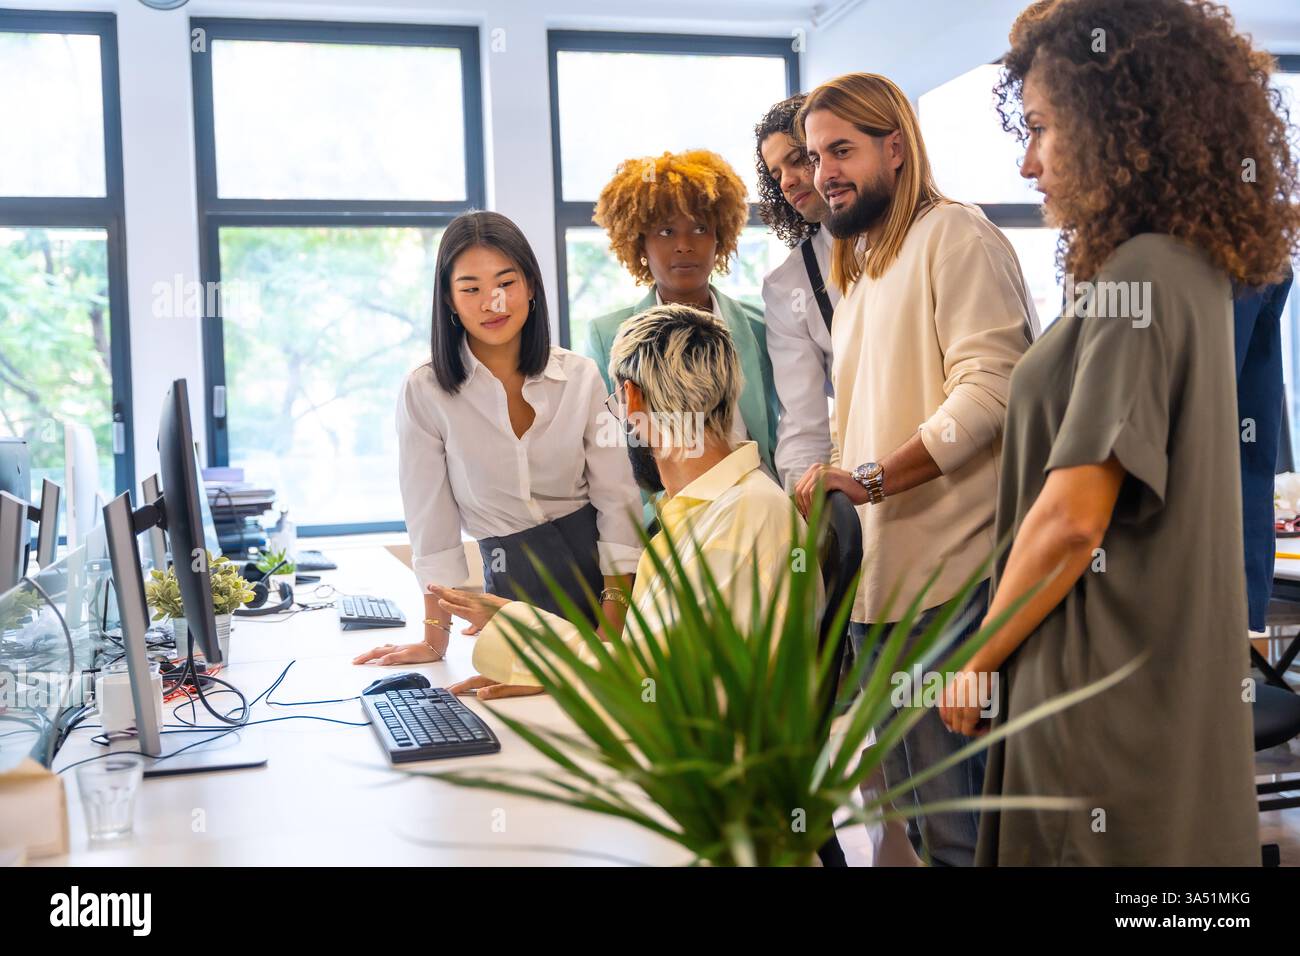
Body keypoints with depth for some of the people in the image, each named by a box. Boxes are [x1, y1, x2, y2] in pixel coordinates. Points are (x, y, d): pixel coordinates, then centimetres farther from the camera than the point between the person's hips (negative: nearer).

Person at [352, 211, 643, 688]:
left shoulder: (580, 377, -3)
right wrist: (435, 639, -1)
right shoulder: (425, 392, -8)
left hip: (597, 563, 1)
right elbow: (433, 521, -4)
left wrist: (615, 620, -9)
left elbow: (617, 500, -3)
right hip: (512, 579, -1)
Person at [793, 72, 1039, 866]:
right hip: (881, 579, 9)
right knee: (911, 812, 15)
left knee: (959, 826, -4)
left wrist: (869, 479, -25)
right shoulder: (859, 271, 21)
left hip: (952, 579, -9)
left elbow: (989, 390, -18)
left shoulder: (954, 237, -5)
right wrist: (829, 489, 8)